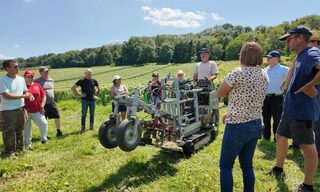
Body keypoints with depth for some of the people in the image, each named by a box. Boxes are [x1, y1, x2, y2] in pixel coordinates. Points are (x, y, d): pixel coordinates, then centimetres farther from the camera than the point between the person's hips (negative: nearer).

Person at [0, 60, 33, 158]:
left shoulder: (21, 79, 6)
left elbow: (25, 91, 17)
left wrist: (29, 95, -6)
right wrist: (23, 96, -20)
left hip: (21, 109, 7)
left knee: (20, 130, 18)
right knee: (9, 132, 1)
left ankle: (19, 147, 34)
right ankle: (8, 152, 14)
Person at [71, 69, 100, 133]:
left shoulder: (94, 81, 7)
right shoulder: (81, 81, -1)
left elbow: (98, 89, 22)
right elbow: (72, 88, 0)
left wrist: (96, 95, 10)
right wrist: (79, 95, -5)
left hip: (92, 100, 3)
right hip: (85, 100, -3)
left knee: (92, 114, 9)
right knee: (83, 114, 0)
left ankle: (92, 127, 21)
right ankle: (83, 128, 9)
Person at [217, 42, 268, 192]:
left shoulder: (238, 73, -17)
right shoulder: (264, 75, 6)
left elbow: (219, 94, -5)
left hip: (238, 127, -7)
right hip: (256, 125, 8)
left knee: (225, 167, 7)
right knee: (247, 165, 19)